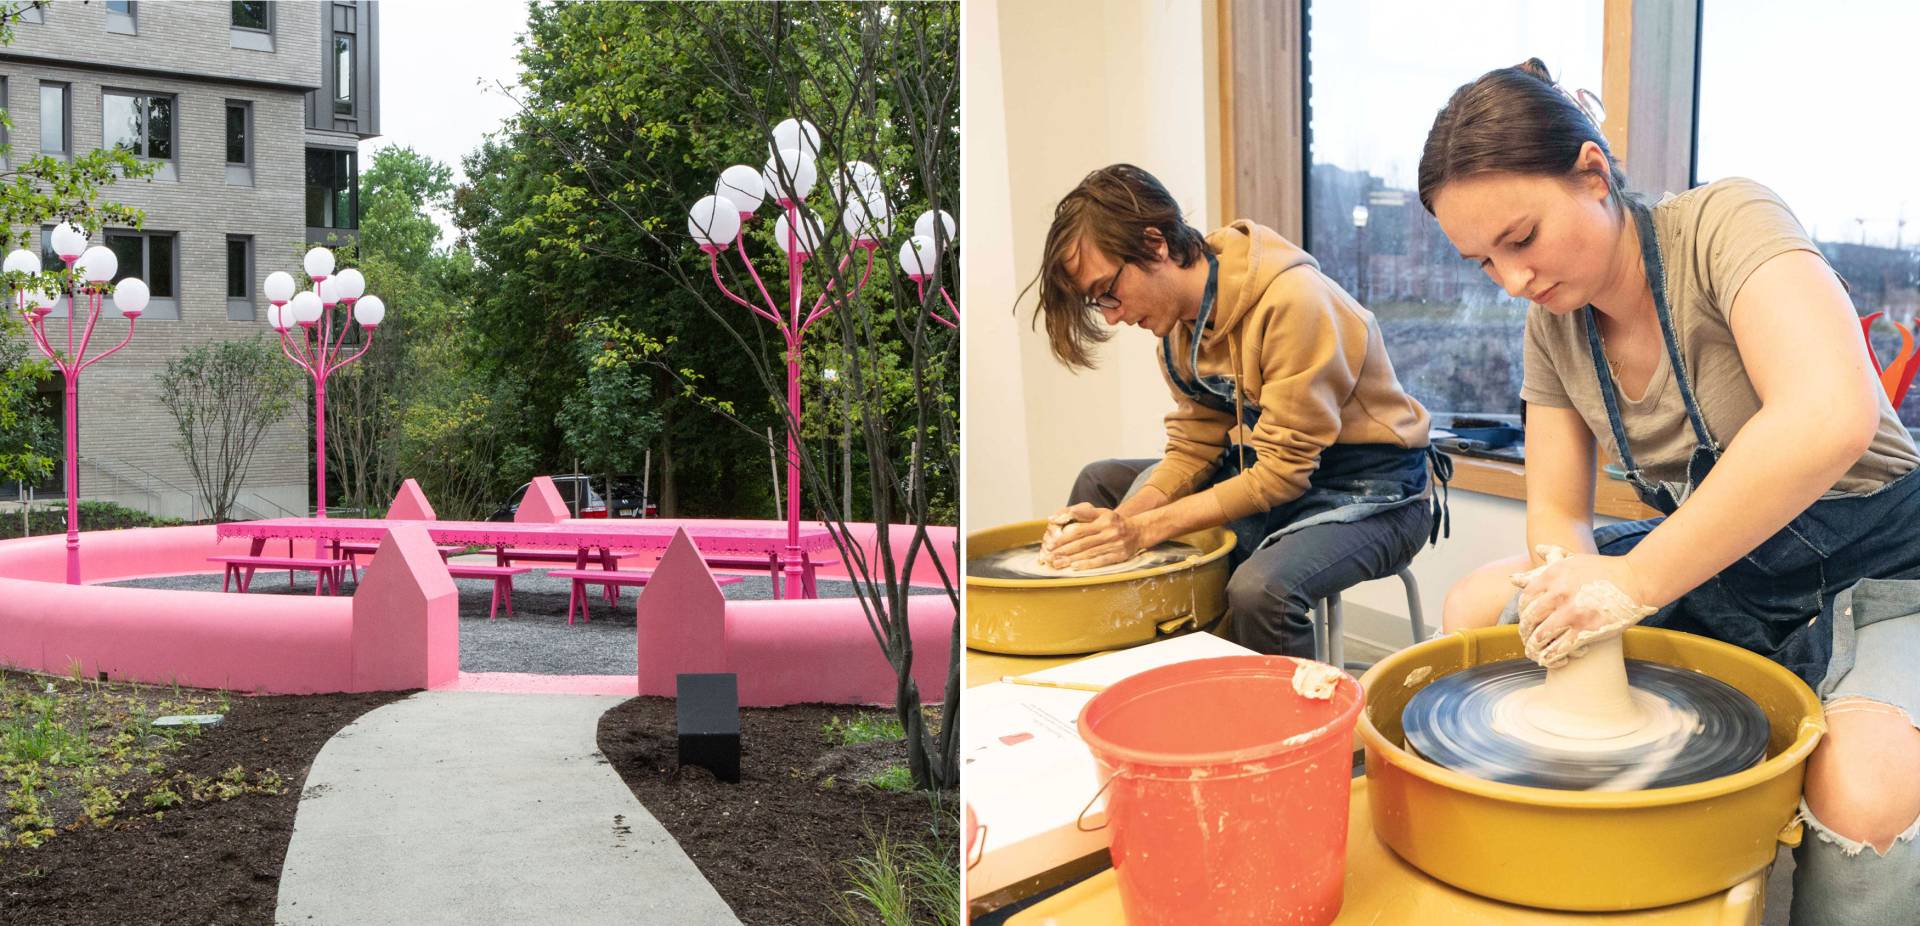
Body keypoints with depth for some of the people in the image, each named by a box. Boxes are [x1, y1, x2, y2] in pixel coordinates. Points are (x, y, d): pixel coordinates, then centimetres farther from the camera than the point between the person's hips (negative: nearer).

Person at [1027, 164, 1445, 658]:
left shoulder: (1292, 302, -27)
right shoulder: (1181, 313, -1)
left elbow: (1282, 472, -26)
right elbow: (1193, 449, 0)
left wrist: (1143, 529, -27)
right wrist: (1118, 521, -18)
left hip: (1370, 492, -8)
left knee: (1259, 589, -37)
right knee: (1100, 481, 10)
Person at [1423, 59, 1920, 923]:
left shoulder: (1725, 224, -23)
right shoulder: (1553, 325, -2)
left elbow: (1831, 417, -40)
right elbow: (1557, 511, 1)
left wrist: (1635, 581, -37)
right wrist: (1572, 580, -24)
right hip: (1718, 573, 7)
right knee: (1472, 609, -1)